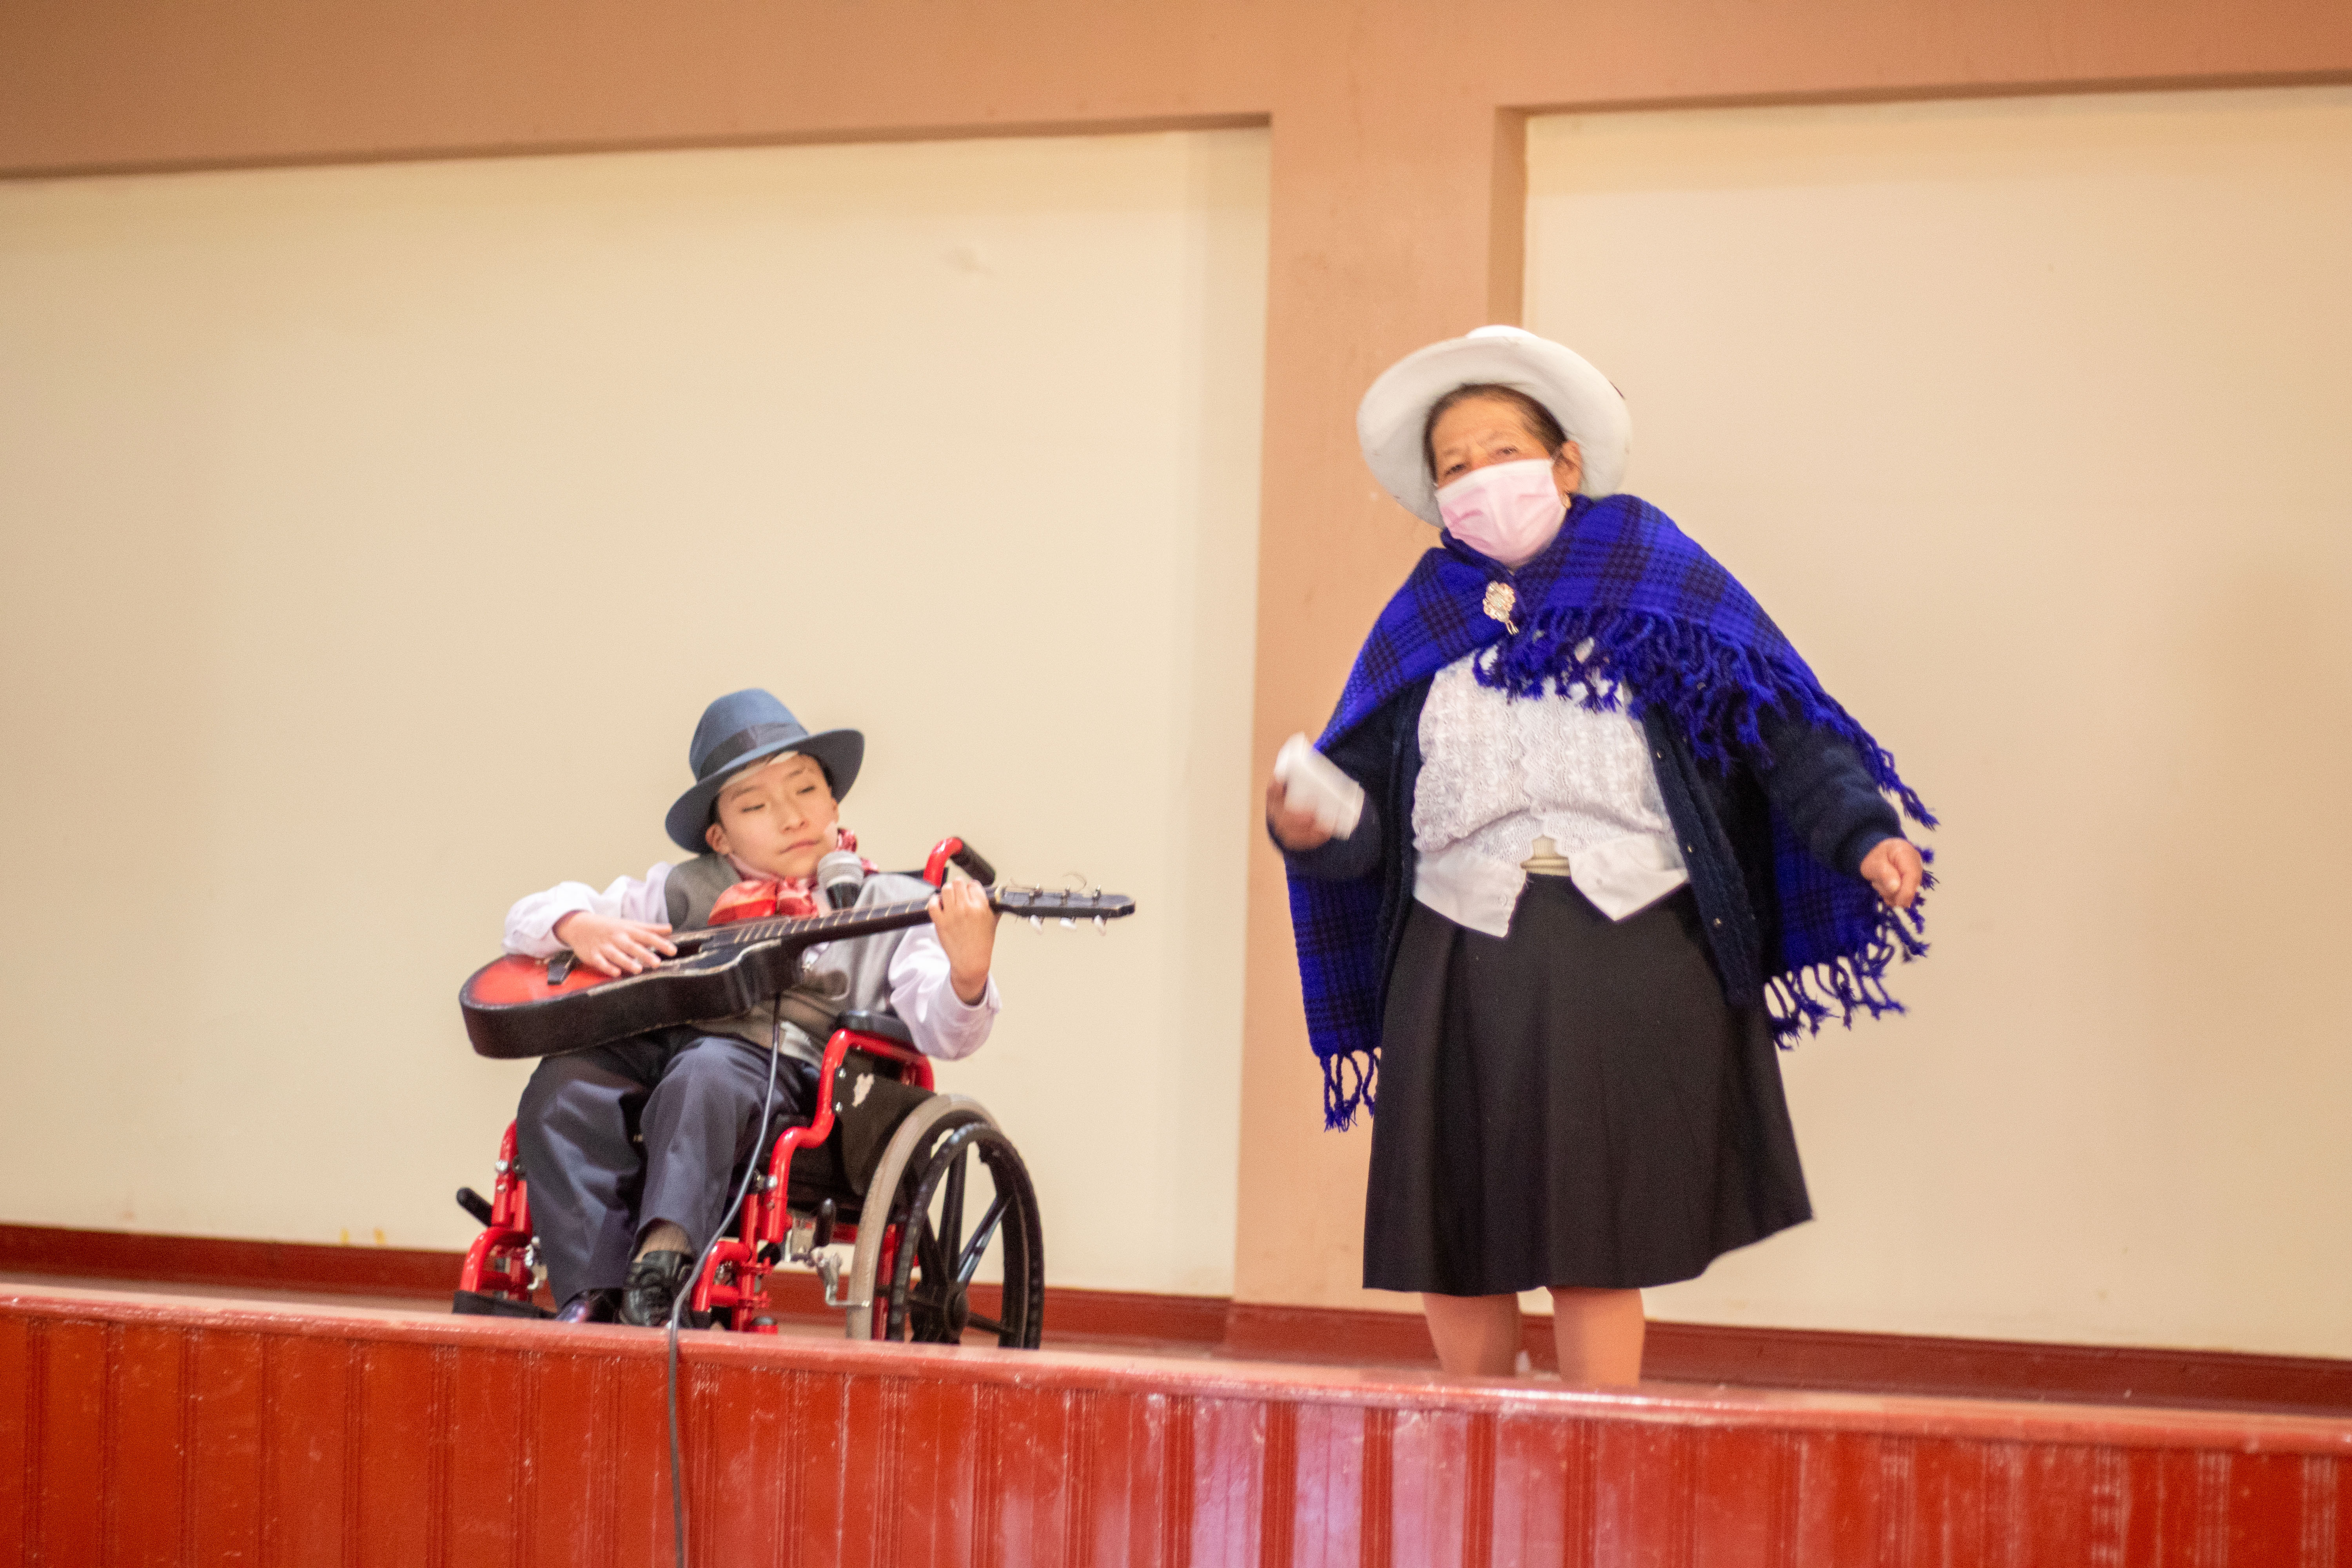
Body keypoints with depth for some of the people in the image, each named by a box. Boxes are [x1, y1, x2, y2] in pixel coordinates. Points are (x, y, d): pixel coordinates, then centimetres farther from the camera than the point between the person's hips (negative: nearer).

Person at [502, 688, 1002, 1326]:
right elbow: (530, 918, 28)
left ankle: (660, 1270, -47)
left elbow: (941, 1032, 0)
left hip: (776, 1064, -3)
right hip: (651, 1043, 3)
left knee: (703, 1076, -36)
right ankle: (593, 1298, -29)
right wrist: (582, 927, 3)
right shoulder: (684, 889, 24)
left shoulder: (890, 907, 16)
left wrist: (966, 972, -23)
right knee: (562, 1089, -27)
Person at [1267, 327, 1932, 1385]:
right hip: (1467, 967, 3)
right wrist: (1315, 825, -11)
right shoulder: (1421, 624, 16)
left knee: (1597, 1251, -3)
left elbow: (1783, 724, 1)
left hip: (1628, 955, -3)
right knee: (1451, 1254, 5)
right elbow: (1366, 806, 11)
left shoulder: (1652, 573, 8)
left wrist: (1862, 835, -12)